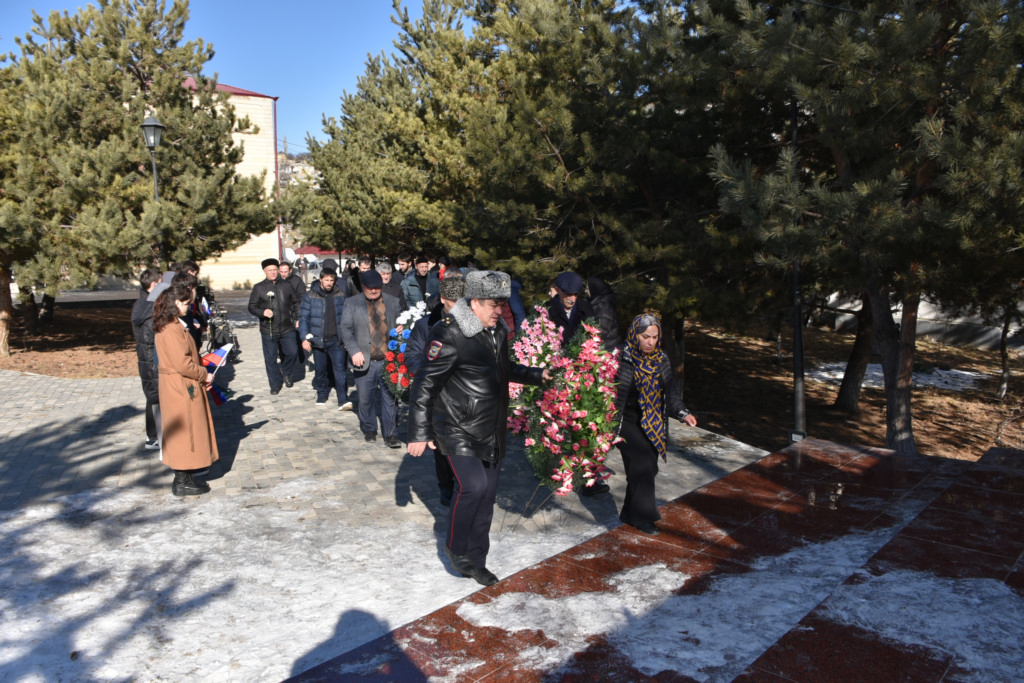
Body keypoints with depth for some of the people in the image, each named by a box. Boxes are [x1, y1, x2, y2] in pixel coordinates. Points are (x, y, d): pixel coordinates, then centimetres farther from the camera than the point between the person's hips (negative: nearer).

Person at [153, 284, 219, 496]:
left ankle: (184, 478, 25)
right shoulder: (171, 330, -21)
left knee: (186, 432, 16)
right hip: (181, 389, -10)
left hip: (180, 387, 10)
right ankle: (183, 483, 8)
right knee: (185, 432, -1)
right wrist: (204, 375, -11)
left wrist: (202, 375, 9)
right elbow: (182, 363, -24)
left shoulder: (173, 326, 12)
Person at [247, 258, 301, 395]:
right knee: (270, 359, 3)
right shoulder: (259, 288, 4)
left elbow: (296, 303, 18)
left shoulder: (286, 285, 9)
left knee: (293, 352, -10)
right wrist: (262, 312, -16)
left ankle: (286, 371, 20)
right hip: (268, 330, -1)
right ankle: (275, 385, 18)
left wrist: (296, 318, 9)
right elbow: (252, 306, 3)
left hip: (287, 329, 1)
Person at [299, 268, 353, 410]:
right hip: (318, 340, 1)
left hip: (337, 340, -1)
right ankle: (322, 395, 32)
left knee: (340, 369, -10)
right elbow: (303, 317, 2)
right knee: (320, 370, 12)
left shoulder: (340, 295, 3)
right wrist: (305, 337, -7)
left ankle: (343, 400, -11)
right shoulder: (310, 296, 1)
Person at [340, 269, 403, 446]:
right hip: (365, 361, 0)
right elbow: (346, 329, -1)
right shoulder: (352, 303, 5)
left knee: (390, 398, 2)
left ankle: (390, 434, 12)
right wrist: (354, 351, -13)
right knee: (365, 399, 9)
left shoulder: (393, 302, 10)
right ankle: (369, 430, 29)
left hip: (389, 360, 1)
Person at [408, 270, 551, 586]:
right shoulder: (450, 335, -18)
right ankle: (456, 546, 8)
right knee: (473, 486, -18)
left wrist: (537, 375, 13)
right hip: (458, 429, -8)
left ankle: (475, 559, 26)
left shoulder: (497, 331, 8)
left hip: (491, 430, 8)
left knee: (488, 491, 10)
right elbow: (425, 384, -16)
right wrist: (419, 432, -16)